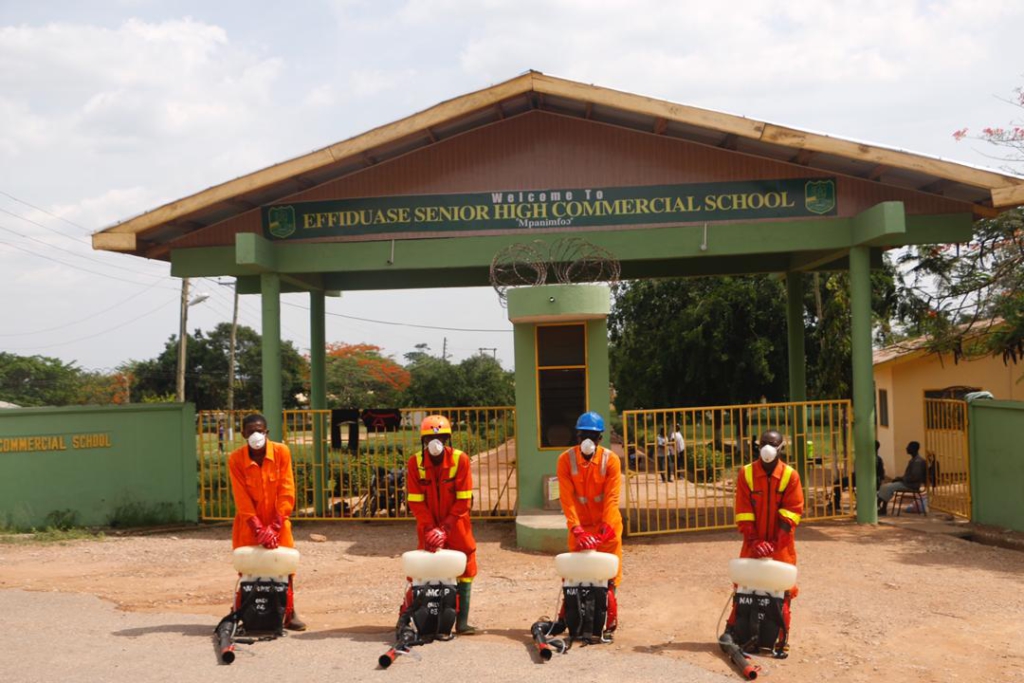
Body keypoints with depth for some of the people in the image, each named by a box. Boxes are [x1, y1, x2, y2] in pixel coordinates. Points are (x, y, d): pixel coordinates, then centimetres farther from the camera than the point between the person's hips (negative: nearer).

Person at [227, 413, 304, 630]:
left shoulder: (281, 452, -13)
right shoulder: (235, 459, -14)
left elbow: (286, 492, -13)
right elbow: (242, 499, -14)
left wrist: (275, 527, -19)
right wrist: (259, 528, -21)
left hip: (277, 520, 1)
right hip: (249, 522, 0)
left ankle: (289, 613, 10)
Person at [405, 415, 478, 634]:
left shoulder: (460, 459, -13)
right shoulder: (415, 462, -9)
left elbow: (463, 500, -13)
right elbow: (415, 501, -9)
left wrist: (445, 528, -17)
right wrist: (431, 528, -17)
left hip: (456, 526, 0)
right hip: (428, 527, 0)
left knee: (464, 568, 0)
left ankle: (462, 621, 7)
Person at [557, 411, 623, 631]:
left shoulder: (610, 460, -12)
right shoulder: (565, 459, -11)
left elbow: (611, 498, -16)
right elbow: (567, 499, -16)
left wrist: (605, 530, -28)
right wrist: (577, 530, -26)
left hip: (607, 525, -1)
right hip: (580, 525, 1)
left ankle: (609, 618, 12)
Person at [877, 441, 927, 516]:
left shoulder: (918, 461, -18)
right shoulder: (913, 460, 16)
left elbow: (915, 477, -25)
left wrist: (901, 479, -16)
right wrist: (900, 478, 6)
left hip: (912, 485, -10)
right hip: (907, 482, 10)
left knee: (888, 487, -21)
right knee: (885, 487, 0)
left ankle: (883, 509, -15)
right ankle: (878, 505, -10)